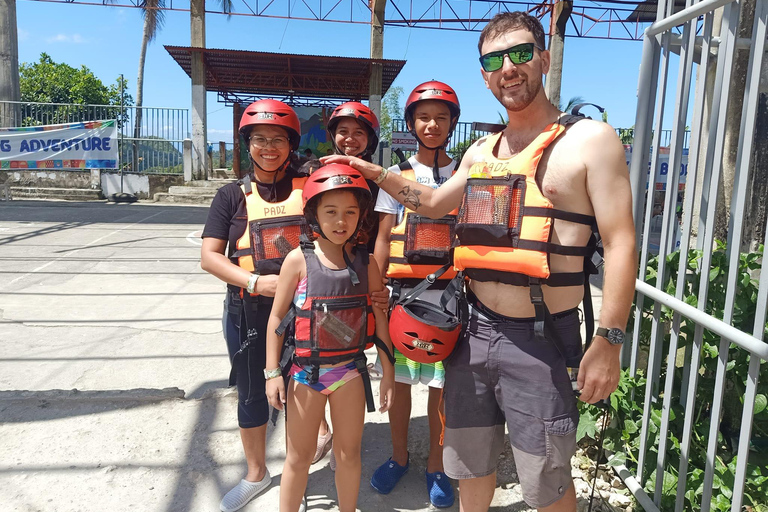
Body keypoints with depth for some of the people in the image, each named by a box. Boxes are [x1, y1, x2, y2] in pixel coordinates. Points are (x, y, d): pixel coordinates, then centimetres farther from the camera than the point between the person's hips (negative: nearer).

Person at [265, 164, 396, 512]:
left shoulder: (365, 262, -3)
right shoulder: (299, 259, -10)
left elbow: (379, 318, 2)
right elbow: (277, 316, -5)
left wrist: (388, 373, 4)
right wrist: (273, 372, -5)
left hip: (350, 369, 2)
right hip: (305, 370, -2)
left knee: (349, 454, 16)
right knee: (299, 457, 12)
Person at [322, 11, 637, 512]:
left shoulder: (590, 140, -7)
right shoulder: (481, 152, 12)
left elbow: (620, 244, -11)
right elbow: (435, 202, 27)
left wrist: (608, 342, -15)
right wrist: (375, 172, 17)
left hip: (540, 341, -5)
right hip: (476, 329, 6)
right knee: (469, 463, 21)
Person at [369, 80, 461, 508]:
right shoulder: (396, 176, 6)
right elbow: (383, 238, 5)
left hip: (451, 293, 0)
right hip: (404, 291, 1)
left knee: (442, 383, 7)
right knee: (400, 379, 10)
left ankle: (436, 465, 25)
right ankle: (400, 457, 30)